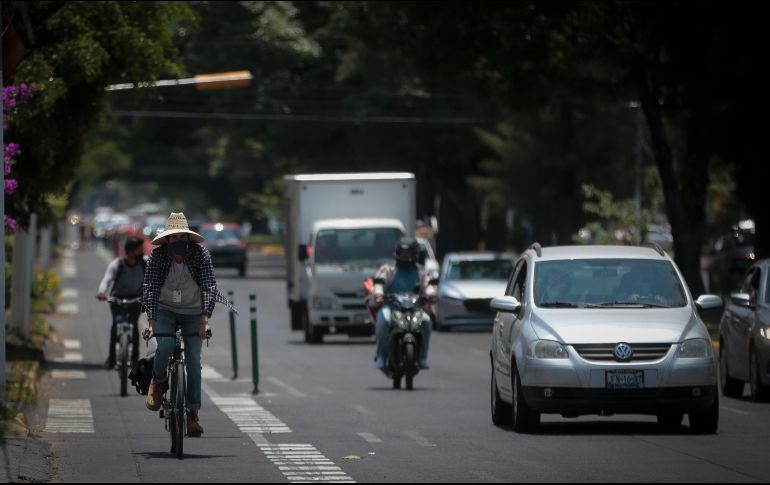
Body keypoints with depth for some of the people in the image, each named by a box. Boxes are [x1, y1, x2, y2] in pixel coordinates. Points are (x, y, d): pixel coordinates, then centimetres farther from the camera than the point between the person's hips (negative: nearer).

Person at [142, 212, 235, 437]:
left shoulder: (200, 254, -18)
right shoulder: (157, 256, -17)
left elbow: (210, 286, -23)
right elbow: (150, 289, -23)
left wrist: (205, 318, -36)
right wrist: (151, 321, -35)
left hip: (192, 311, 0)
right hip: (165, 310, 0)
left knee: (193, 360, -9)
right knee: (165, 346, -27)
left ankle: (193, 413, 0)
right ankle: (158, 381, 3)